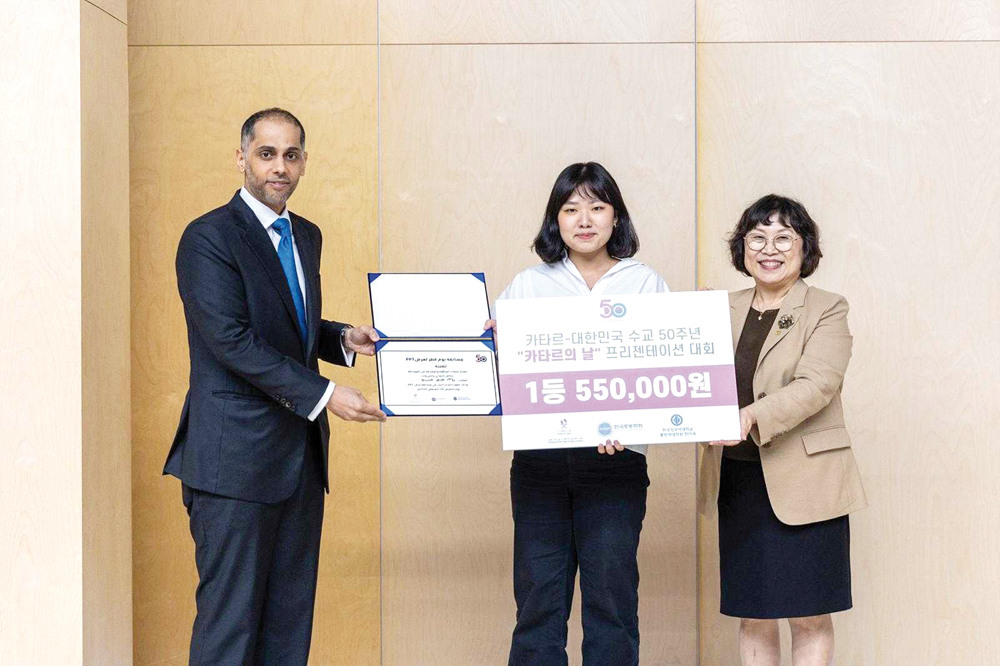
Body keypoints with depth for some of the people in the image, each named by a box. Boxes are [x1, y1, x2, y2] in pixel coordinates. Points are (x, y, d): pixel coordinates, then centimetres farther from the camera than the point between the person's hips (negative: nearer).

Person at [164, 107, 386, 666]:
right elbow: (233, 341, -18)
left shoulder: (307, 236, 15)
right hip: (236, 457, -8)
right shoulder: (209, 238, -10)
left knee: (291, 619, 10)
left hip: (301, 453, 8)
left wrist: (343, 339, 5)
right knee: (230, 619, -3)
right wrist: (323, 394, -21)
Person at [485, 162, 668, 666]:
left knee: (610, 598, 1)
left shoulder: (645, 284, 8)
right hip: (538, 458, 1)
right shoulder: (528, 285, 11)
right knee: (538, 600, 4)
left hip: (614, 459, -1)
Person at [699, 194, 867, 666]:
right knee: (752, 616, 10)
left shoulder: (826, 311, -2)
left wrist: (752, 416, -31)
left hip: (803, 483, -4)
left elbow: (817, 384, -18)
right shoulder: (724, 311, 13)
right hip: (737, 481, 4)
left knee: (809, 617, 2)